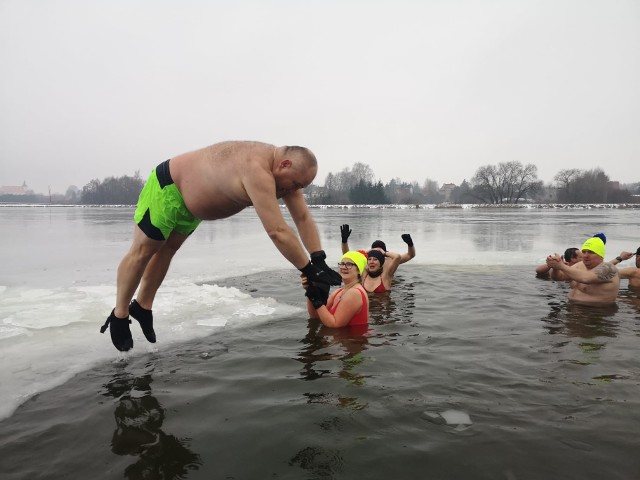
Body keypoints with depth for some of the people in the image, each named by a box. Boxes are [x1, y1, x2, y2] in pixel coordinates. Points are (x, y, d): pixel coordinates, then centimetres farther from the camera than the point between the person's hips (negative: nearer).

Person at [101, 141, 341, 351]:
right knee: (143, 250, 3)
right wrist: (309, 269, -39)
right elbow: (277, 231, -45)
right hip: (169, 186, -9)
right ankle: (119, 315, 20)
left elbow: (303, 217, -11)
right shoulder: (258, 171, -42)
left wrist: (319, 259, -20)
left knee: (166, 250, 17)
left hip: (192, 197, 9)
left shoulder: (284, 172, -12)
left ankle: (142, 307, 33)